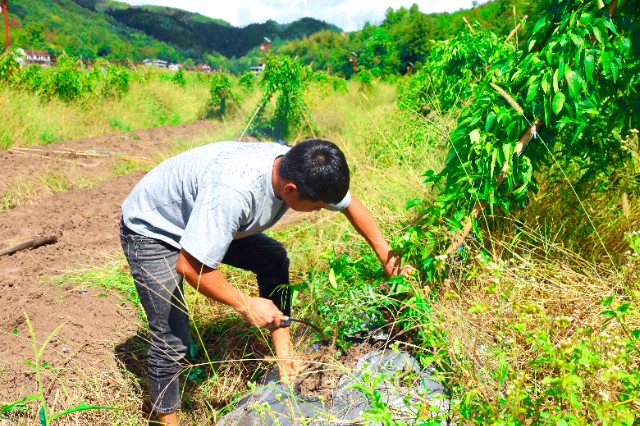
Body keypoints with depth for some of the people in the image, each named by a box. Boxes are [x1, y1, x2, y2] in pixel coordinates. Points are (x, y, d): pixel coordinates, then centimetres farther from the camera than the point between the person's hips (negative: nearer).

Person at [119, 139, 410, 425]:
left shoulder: (299, 169, -19)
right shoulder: (232, 192, -42)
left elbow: (351, 204, -1)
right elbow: (189, 266, -36)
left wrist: (386, 256, 1)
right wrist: (246, 304, -24)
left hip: (202, 218, 7)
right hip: (151, 231, -7)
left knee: (273, 259, -4)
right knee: (173, 340, -10)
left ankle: (285, 357, 5)